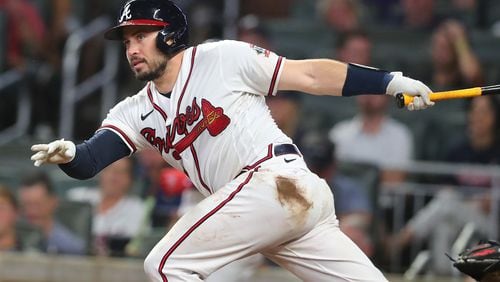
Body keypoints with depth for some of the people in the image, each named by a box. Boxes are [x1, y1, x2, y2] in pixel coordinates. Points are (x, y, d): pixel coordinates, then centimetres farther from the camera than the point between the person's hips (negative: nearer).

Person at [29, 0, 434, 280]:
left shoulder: (222, 59, -1)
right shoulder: (137, 113, 16)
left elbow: (309, 74, 1)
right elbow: (90, 161, 2)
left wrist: (392, 82, -3)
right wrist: (68, 154, -22)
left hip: (276, 179, -7)